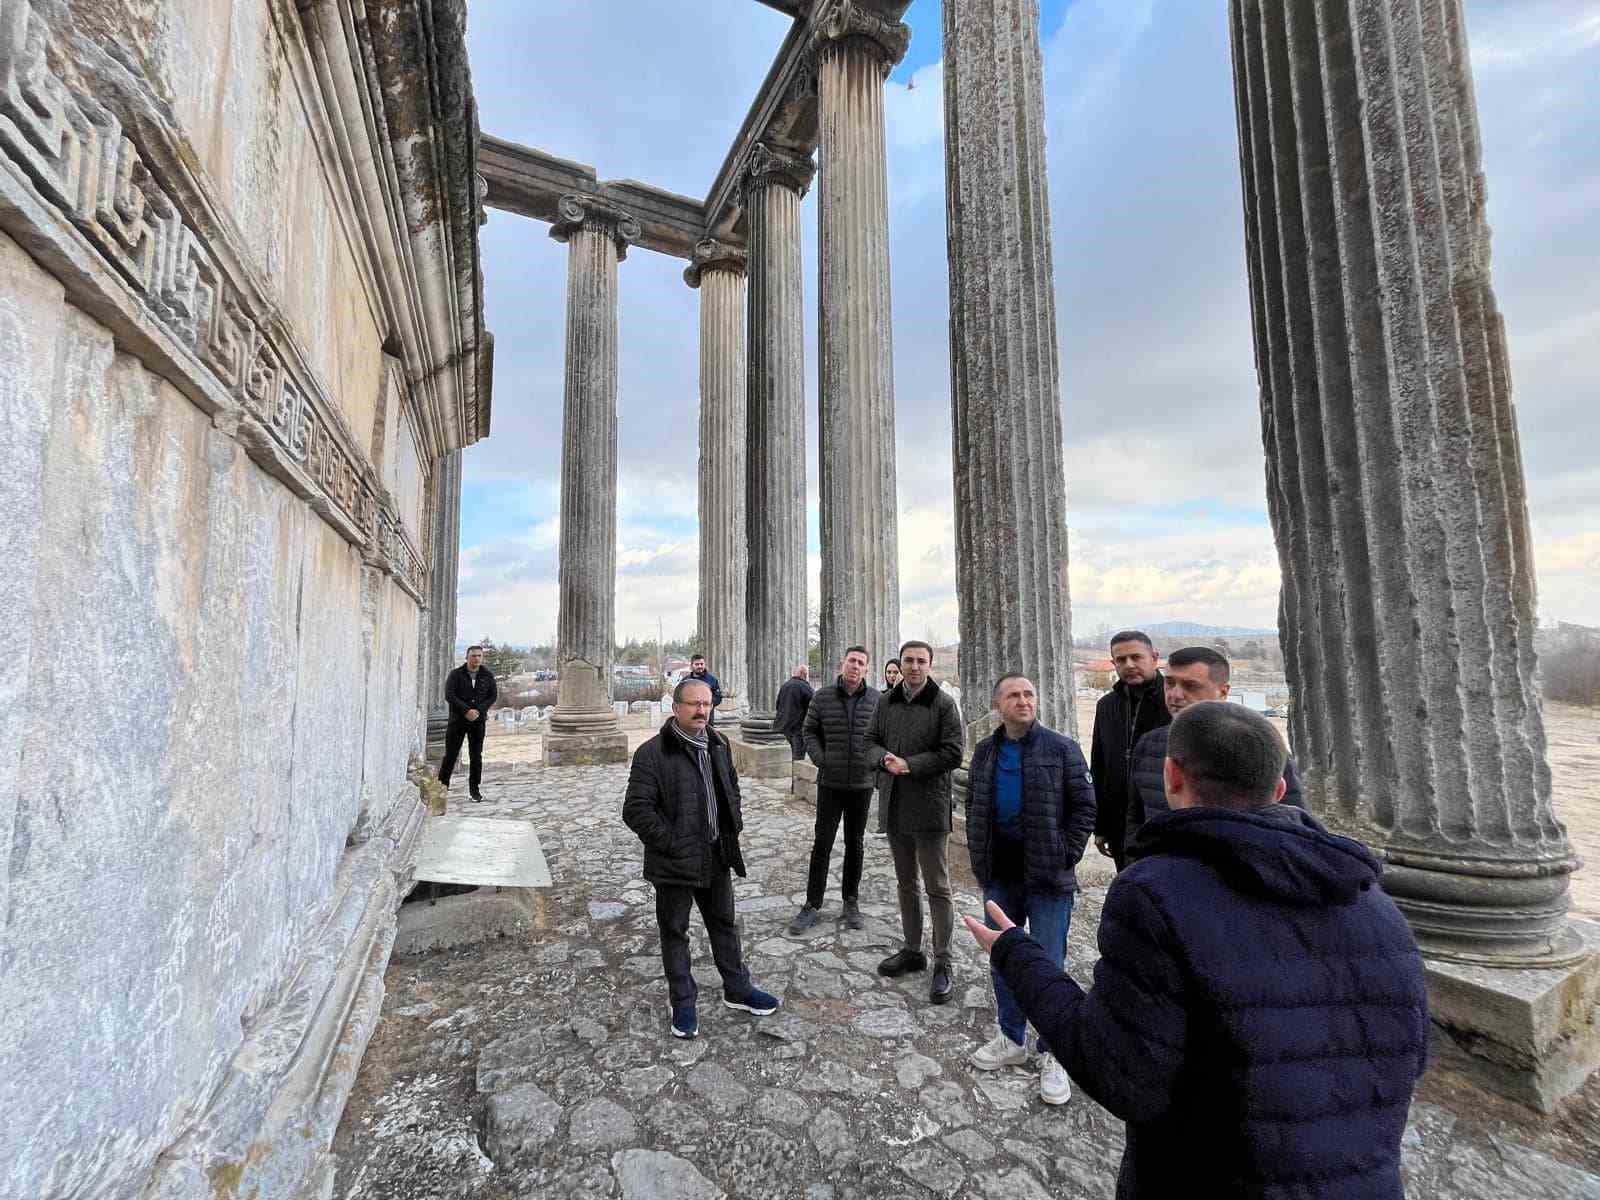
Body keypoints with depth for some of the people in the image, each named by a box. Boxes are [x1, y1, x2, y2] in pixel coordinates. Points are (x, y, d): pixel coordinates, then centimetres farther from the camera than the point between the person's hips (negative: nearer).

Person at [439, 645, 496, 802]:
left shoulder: (487, 675, 4)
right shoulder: (456, 674, -2)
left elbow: (493, 695, 4)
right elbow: (449, 695, -10)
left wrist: (479, 710, -11)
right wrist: (466, 711, -19)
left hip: (478, 721, 2)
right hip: (457, 720, -2)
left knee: (476, 756, 4)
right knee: (450, 755, 2)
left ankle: (475, 789, 13)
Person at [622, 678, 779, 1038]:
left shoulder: (719, 745, 4)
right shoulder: (652, 753, -18)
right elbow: (636, 810, -19)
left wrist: (734, 826, 9)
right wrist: (671, 844, -18)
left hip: (717, 856, 6)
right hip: (676, 862, -6)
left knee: (724, 924, 20)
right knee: (674, 932, 13)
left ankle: (737, 989, 38)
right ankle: (683, 1003, 31)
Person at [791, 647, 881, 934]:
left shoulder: (876, 699, -4)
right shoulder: (822, 697, -4)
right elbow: (810, 731, 4)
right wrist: (819, 758, -8)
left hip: (862, 784, 1)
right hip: (830, 783, 0)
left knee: (855, 843, 14)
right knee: (822, 843, 5)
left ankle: (851, 902, 28)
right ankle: (812, 905, 17)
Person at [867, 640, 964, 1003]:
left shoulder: (944, 704, -9)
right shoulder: (886, 702, 7)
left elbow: (952, 754, -13)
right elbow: (871, 742, 9)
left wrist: (909, 764, -19)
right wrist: (885, 759, -12)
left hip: (929, 807, -5)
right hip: (895, 805, 6)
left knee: (937, 888, 4)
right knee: (906, 883, 19)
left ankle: (942, 964, 18)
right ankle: (912, 951, 34)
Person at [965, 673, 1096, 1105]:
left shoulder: (1061, 749, -7)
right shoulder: (985, 752, 5)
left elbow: (1084, 806, -4)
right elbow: (973, 806, 15)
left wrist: (1065, 856, -9)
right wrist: (978, 855, 7)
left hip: (1046, 878, -4)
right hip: (999, 876, 4)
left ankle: (1053, 1055, 25)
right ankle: (1012, 1040, 35)